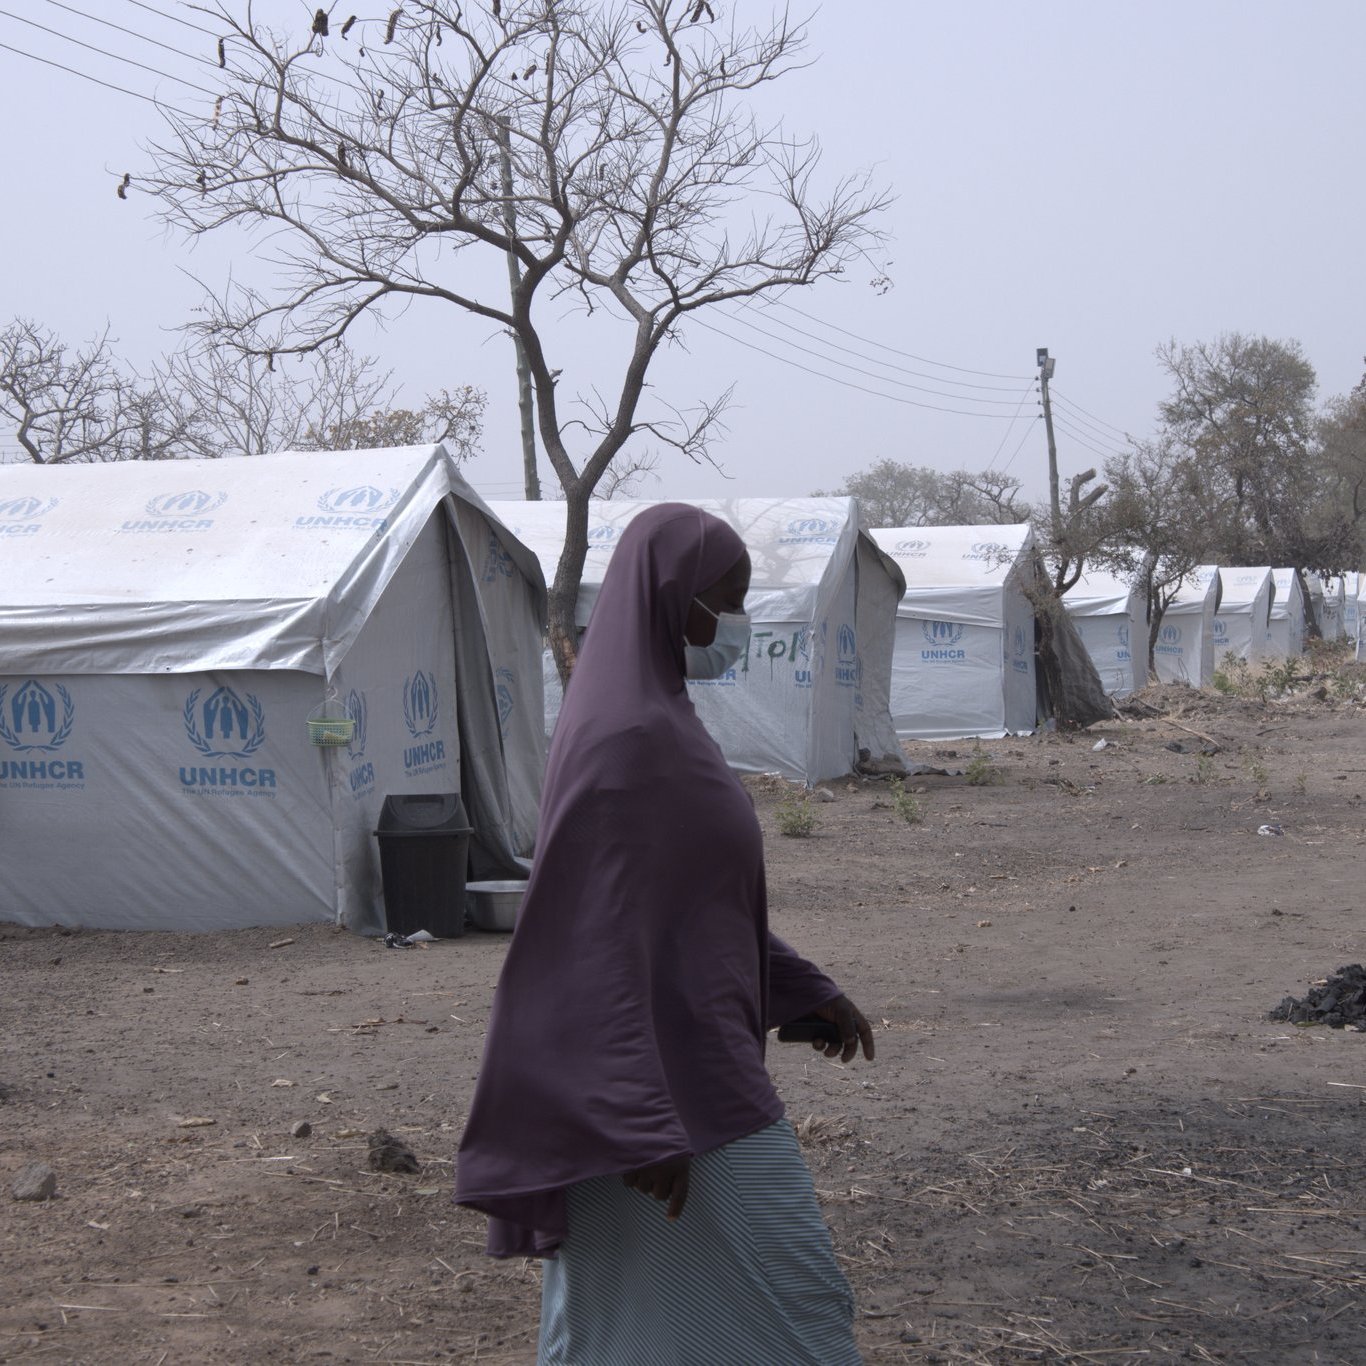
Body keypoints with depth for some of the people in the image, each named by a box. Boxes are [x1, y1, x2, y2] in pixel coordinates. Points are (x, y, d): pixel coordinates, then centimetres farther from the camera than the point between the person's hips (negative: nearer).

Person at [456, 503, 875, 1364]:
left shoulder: (657, 719, 11)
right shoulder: (627, 739, -20)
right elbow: (598, 932, -24)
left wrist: (809, 987, 23)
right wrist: (645, 1122, -26)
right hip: (675, 1083, -10)